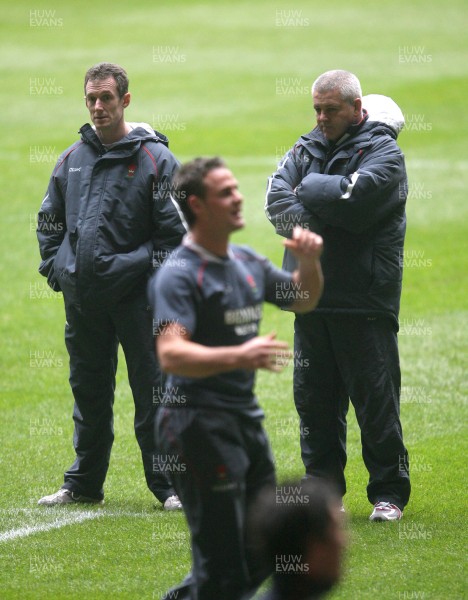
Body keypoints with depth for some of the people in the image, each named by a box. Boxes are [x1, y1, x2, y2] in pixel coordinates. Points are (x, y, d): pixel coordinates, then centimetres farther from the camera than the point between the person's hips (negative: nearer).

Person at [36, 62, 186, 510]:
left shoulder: (155, 158, -3)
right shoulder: (72, 160, 12)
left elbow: (175, 227, -4)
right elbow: (49, 221, 22)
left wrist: (156, 276, -9)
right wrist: (54, 268, 11)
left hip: (136, 296, -5)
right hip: (81, 297, 5)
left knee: (152, 393, -3)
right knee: (88, 393, 13)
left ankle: (167, 485, 3)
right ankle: (84, 484, 22)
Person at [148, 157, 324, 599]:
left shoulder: (249, 264, 12)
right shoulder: (179, 274, -14)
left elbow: (302, 300, 29)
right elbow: (170, 355, -27)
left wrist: (309, 262, 7)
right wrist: (239, 356, -41)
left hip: (246, 418, 9)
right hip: (200, 424, -9)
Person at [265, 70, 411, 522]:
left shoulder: (383, 153, -3)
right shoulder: (307, 148, 13)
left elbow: (353, 197, -21)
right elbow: (276, 203, -1)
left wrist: (306, 191, -6)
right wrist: (329, 222, -14)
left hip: (365, 302, -6)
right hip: (311, 298, 6)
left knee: (375, 400, -3)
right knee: (314, 399, 9)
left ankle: (389, 493, 5)